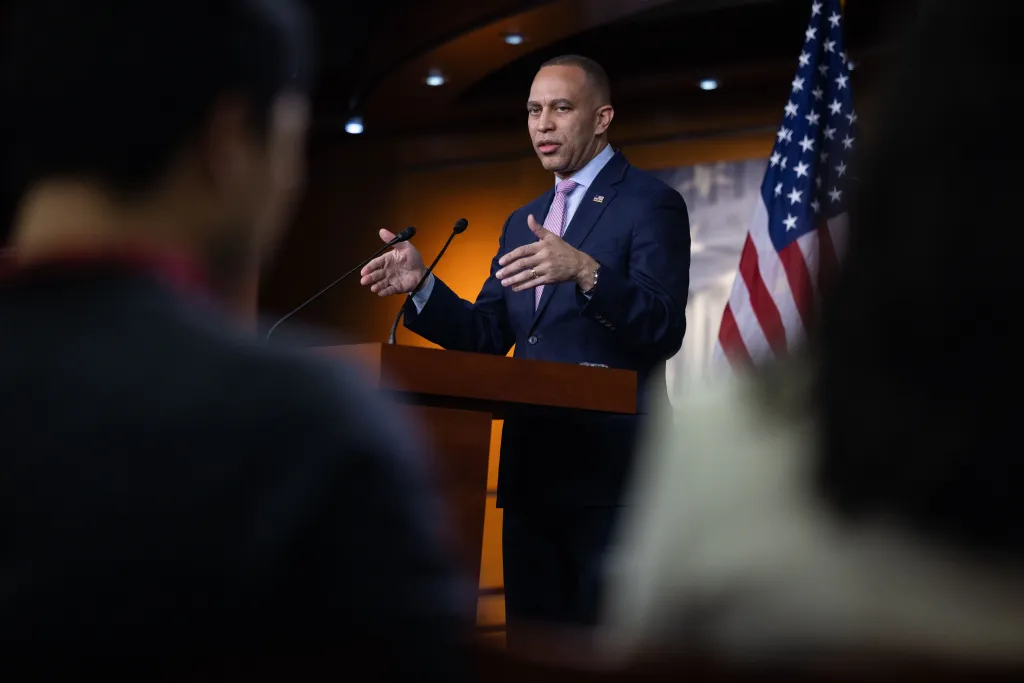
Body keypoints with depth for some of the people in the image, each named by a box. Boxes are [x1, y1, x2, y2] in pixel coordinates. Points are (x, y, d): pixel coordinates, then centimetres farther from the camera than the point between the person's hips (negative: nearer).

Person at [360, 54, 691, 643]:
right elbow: (486, 337, 14)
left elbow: (665, 330, -15)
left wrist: (586, 272, -30)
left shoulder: (650, 203, -3)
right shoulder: (523, 222, 20)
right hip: (531, 469, 7)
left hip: (607, 468, -7)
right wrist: (420, 286, -2)